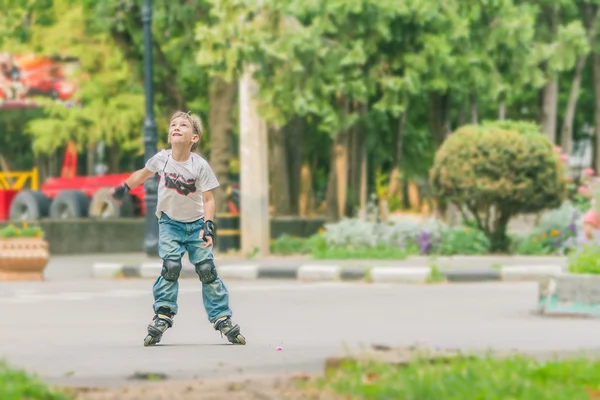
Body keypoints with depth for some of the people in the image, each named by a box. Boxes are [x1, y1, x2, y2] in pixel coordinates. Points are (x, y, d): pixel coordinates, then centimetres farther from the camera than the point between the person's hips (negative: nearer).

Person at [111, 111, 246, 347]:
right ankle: (163, 315, -11)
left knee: (206, 269, -7)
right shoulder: (161, 159, -9)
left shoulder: (200, 166, -15)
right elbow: (144, 173, 14)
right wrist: (125, 188, 19)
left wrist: (208, 226, -23)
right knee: (171, 266, -17)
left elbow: (208, 199, -13)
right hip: (170, 222, 1)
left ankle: (222, 318, 0)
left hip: (195, 223, -1)